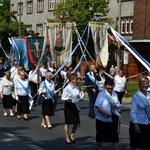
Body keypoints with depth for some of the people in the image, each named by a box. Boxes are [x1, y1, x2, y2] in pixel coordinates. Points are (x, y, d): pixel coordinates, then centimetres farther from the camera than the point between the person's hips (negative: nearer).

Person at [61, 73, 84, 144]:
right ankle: (67, 137, 15)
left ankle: (72, 135, 25)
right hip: (68, 105, -6)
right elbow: (62, 98, -10)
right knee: (67, 122, 3)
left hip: (75, 105, 6)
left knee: (77, 122, 5)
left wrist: (82, 91, -2)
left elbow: (79, 96, 10)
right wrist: (68, 98, -28)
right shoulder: (67, 88, -13)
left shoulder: (76, 87, 5)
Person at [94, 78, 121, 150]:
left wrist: (115, 106, -13)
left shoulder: (114, 94, 3)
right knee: (100, 135, 13)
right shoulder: (101, 94, -14)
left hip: (113, 119, 4)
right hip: (102, 119, -4)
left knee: (115, 134, 5)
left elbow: (118, 103, 11)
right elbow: (97, 106, -19)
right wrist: (105, 113, -29)